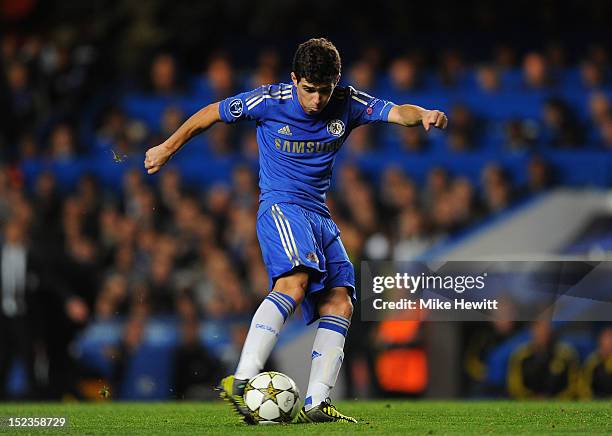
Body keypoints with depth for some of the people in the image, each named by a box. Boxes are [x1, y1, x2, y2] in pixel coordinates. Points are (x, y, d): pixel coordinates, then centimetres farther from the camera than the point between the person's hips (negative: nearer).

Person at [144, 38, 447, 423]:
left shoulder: (347, 105, 3)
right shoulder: (269, 102, -7)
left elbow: (397, 112, -7)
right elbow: (211, 114, 6)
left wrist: (424, 115, -30)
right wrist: (168, 148, 13)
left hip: (321, 216, 6)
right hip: (281, 206, -6)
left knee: (339, 304, -8)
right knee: (295, 281, -32)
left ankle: (316, 403, -12)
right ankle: (241, 382, -41)